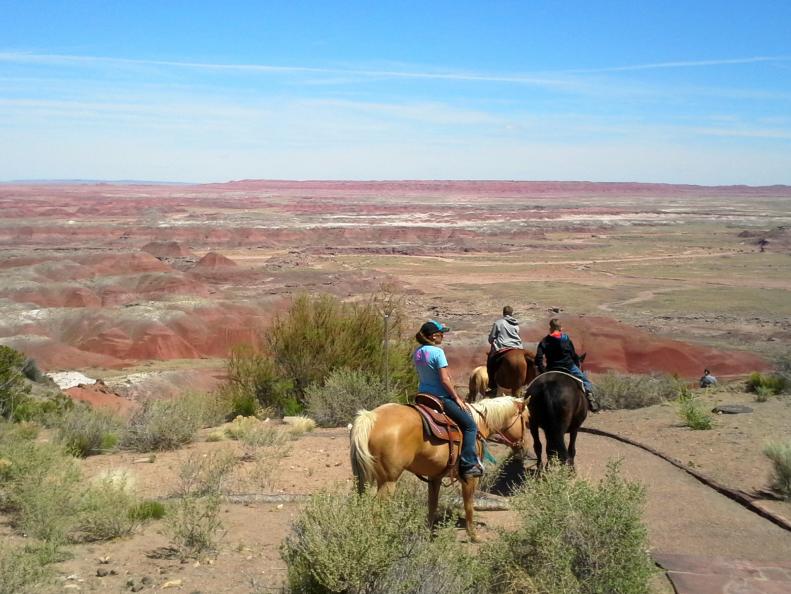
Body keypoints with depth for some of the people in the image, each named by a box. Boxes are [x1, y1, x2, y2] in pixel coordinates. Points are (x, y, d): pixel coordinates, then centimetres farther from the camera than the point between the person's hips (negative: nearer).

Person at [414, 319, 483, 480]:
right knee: (470, 425, 1)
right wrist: (457, 398, -10)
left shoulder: (417, 352, 5)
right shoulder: (437, 352, -18)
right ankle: (468, 465, -5)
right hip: (440, 398, -9)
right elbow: (445, 380, -19)